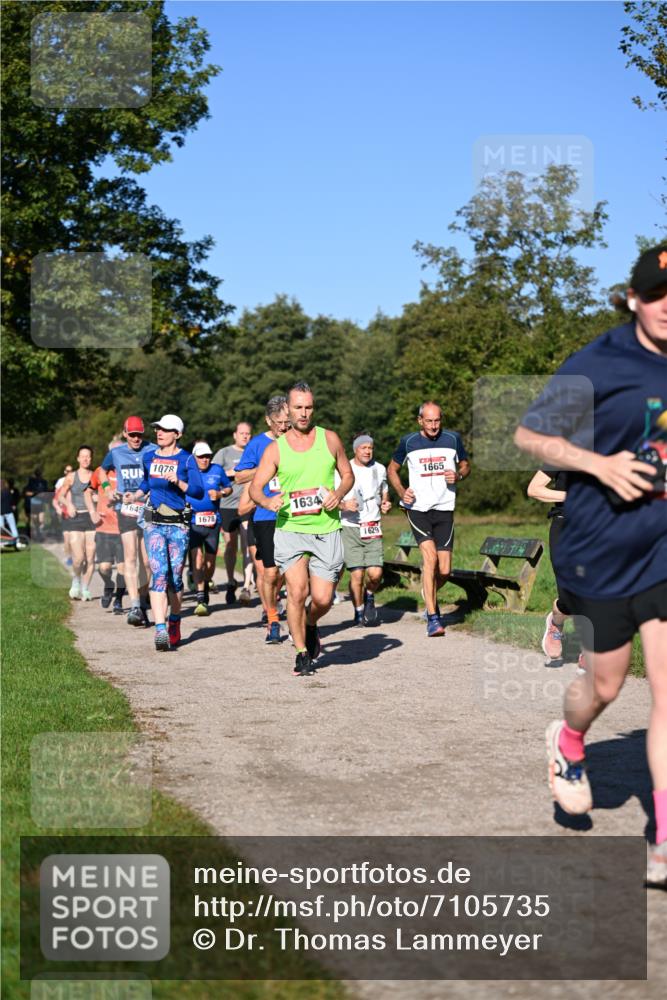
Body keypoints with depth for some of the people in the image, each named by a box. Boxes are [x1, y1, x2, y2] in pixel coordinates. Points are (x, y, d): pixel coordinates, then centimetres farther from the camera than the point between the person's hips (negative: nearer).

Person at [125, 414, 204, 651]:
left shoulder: (186, 460, -2)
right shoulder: (148, 457, 8)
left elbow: (199, 492, -9)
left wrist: (179, 483, -23)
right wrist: (136, 495, 12)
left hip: (179, 524, -1)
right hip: (154, 523, 2)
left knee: (175, 577, 6)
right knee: (159, 574, -12)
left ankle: (174, 625, 25)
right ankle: (160, 630, -19)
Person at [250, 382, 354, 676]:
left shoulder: (330, 439, 5)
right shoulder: (275, 449, 2)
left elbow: (348, 474, 15)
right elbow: (255, 487, 0)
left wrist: (338, 493, -6)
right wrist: (267, 501, -22)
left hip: (326, 531, 1)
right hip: (290, 530, -1)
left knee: (322, 599, -3)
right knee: (297, 591, -14)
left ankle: (310, 625, 33)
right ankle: (302, 653, 4)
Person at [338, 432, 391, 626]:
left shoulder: (379, 469, 11)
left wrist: (385, 505, 4)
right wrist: (344, 505, -20)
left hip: (373, 528, 3)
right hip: (350, 528, -3)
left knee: (375, 573, -10)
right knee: (357, 574, -10)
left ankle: (369, 596, 23)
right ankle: (359, 612, 13)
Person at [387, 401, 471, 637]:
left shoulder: (453, 439, 6)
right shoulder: (408, 442, 2)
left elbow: (465, 465, 19)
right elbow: (392, 469, 15)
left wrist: (458, 475, -5)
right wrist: (401, 492, -2)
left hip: (444, 510, 2)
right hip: (418, 508, -2)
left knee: (444, 570, 0)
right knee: (429, 556, -21)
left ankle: (430, 597, 35)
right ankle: (432, 618, -16)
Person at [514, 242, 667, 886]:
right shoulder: (597, 366, -11)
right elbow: (527, 435, -6)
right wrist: (600, 464, -17)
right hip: (599, 548, -3)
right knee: (605, 683, 10)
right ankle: (568, 743, 46)